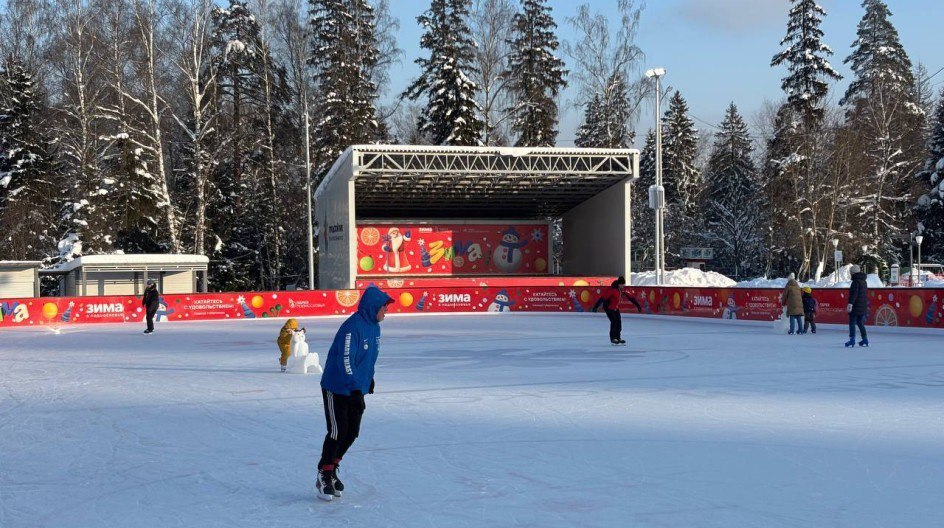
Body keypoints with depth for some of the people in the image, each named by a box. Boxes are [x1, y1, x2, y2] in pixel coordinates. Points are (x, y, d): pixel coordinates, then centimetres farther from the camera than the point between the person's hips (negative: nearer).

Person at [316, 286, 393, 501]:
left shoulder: (374, 326, 5)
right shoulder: (352, 327, -24)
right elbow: (345, 360, -29)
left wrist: (369, 377, 29)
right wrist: (355, 390, -34)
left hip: (356, 388, 8)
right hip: (336, 388, -8)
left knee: (352, 432, 7)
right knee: (338, 432, -9)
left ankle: (331, 468, 24)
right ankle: (324, 476, 3)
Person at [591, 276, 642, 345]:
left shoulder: (622, 289, -2)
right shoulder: (611, 289, -26)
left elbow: (630, 297, 6)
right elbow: (603, 297, -30)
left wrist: (637, 305, 9)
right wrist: (596, 307, -35)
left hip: (616, 308, 8)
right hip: (608, 307, -7)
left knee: (619, 321, 2)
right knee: (614, 321, -15)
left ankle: (618, 338, 12)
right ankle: (613, 338, -6)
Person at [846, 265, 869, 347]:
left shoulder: (856, 281, -13)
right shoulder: (864, 281, 17)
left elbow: (854, 294, -23)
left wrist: (850, 303, -29)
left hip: (856, 306, -9)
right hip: (864, 306, 9)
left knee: (852, 323, -5)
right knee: (860, 323, 16)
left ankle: (852, 339, -11)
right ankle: (865, 339, 15)